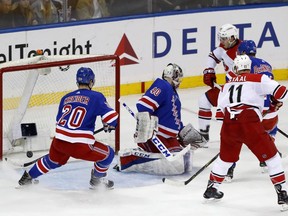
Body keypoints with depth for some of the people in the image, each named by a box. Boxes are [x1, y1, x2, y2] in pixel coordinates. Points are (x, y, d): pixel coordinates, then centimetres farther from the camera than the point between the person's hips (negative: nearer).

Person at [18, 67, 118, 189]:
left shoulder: (66, 98, 15)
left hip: (58, 142, 6)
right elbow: (111, 117, -7)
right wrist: (108, 126, 16)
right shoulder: (96, 97, -1)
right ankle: (97, 181, 28)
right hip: (80, 146, -6)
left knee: (53, 160, 36)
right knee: (108, 154, 15)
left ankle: (27, 177, 50)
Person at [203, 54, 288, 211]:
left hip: (229, 124, 4)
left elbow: (220, 111, 22)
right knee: (271, 157, 6)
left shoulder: (227, 85, 24)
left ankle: (212, 188, 38)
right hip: (250, 124, -4)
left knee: (226, 157, 28)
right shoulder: (258, 79, 9)